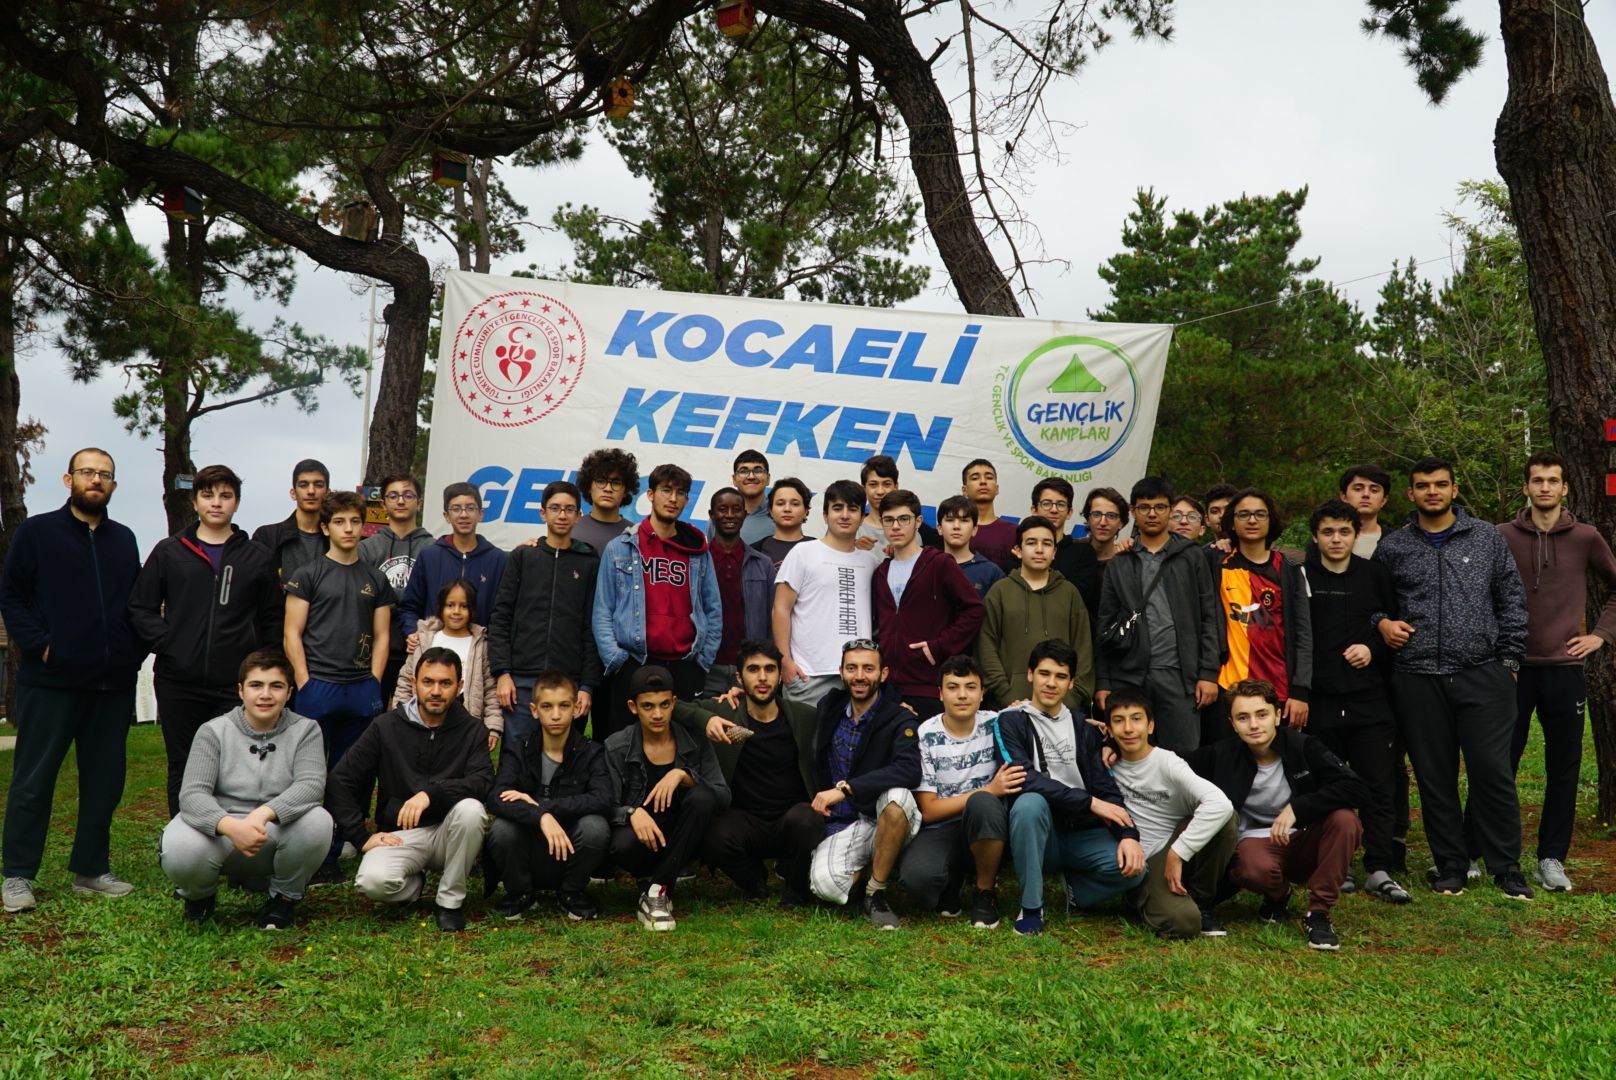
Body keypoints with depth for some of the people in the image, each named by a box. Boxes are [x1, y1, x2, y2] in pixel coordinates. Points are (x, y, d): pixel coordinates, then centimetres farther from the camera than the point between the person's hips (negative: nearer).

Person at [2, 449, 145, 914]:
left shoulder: (124, 540, 14)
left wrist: (135, 650, 6)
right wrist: (38, 644, -11)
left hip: (113, 683, 4)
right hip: (51, 679, -4)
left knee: (104, 780, 9)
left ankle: (91, 870, 19)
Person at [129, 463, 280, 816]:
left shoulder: (257, 557, 8)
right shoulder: (168, 552, 9)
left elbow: (272, 621, 9)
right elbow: (140, 609, 7)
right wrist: (166, 645, -5)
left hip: (236, 685, -1)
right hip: (179, 684, 1)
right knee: (182, 770, 10)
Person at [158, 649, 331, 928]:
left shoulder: (305, 730, -1)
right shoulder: (213, 731, -3)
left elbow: (311, 785, -18)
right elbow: (192, 793, -15)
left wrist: (263, 814, -37)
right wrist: (231, 826, -36)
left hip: (276, 835, 0)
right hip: (221, 831, 0)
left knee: (317, 821, -31)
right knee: (179, 851, -32)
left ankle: (285, 897, 0)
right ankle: (201, 894, 8)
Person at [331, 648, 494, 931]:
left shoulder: (472, 730, -1)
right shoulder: (386, 727, 0)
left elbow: (483, 781, -18)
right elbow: (340, 781, 1)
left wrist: (431, 793, -33)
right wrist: (361, 837, -7)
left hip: (448, 833, 1)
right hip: (400, 835, 0)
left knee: (470, 808, -34)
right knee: (373, 881, -33)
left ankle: (450, 900, -11)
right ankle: (414, 884, 6)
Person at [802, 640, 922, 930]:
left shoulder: (900, 719, -9)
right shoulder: (828, 707, 6)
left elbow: (910, 770, -28)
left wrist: (845, 788, -34)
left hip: (885, 820, -2)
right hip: (841, 824, 2)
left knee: (897, 795, -37)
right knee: (825, 884, -29)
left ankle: (876, 893, -17)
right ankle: (865, 873, 9)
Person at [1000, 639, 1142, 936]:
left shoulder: (1084, 729, 14)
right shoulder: (1011, 721, 1)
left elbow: (1106, 787, 5)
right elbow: (1026, 779, -14)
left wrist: (1128, 834, -14)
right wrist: (1090, 802, -16)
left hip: (1082, 833, 3)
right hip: (1039, 834, -3)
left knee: (1133, 867, -25)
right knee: (1029, 802, -36)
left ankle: (1076, 891, 8)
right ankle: (1031, 907, -18)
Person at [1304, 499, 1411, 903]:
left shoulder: (1374, 575, 7)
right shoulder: (1301, 577, 1)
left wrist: (1373, 649, -2)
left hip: (1369, 699, 1)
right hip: (1319, 701, -1)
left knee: (1378, 786, 0)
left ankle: (1379, 870, 7)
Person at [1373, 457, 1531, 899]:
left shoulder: (1487, 538, 7)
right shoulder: (1392, 547, 8)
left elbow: (1512, 601, 8)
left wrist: (1509, 660, 3)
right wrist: (1381, 622, -3)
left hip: (1483, 676, -1)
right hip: (1418, 680, 1)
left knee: (1493, 771, -2)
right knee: (1434, 777, 7)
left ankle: (1505, 866, 13)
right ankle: (1450, 866, 19)